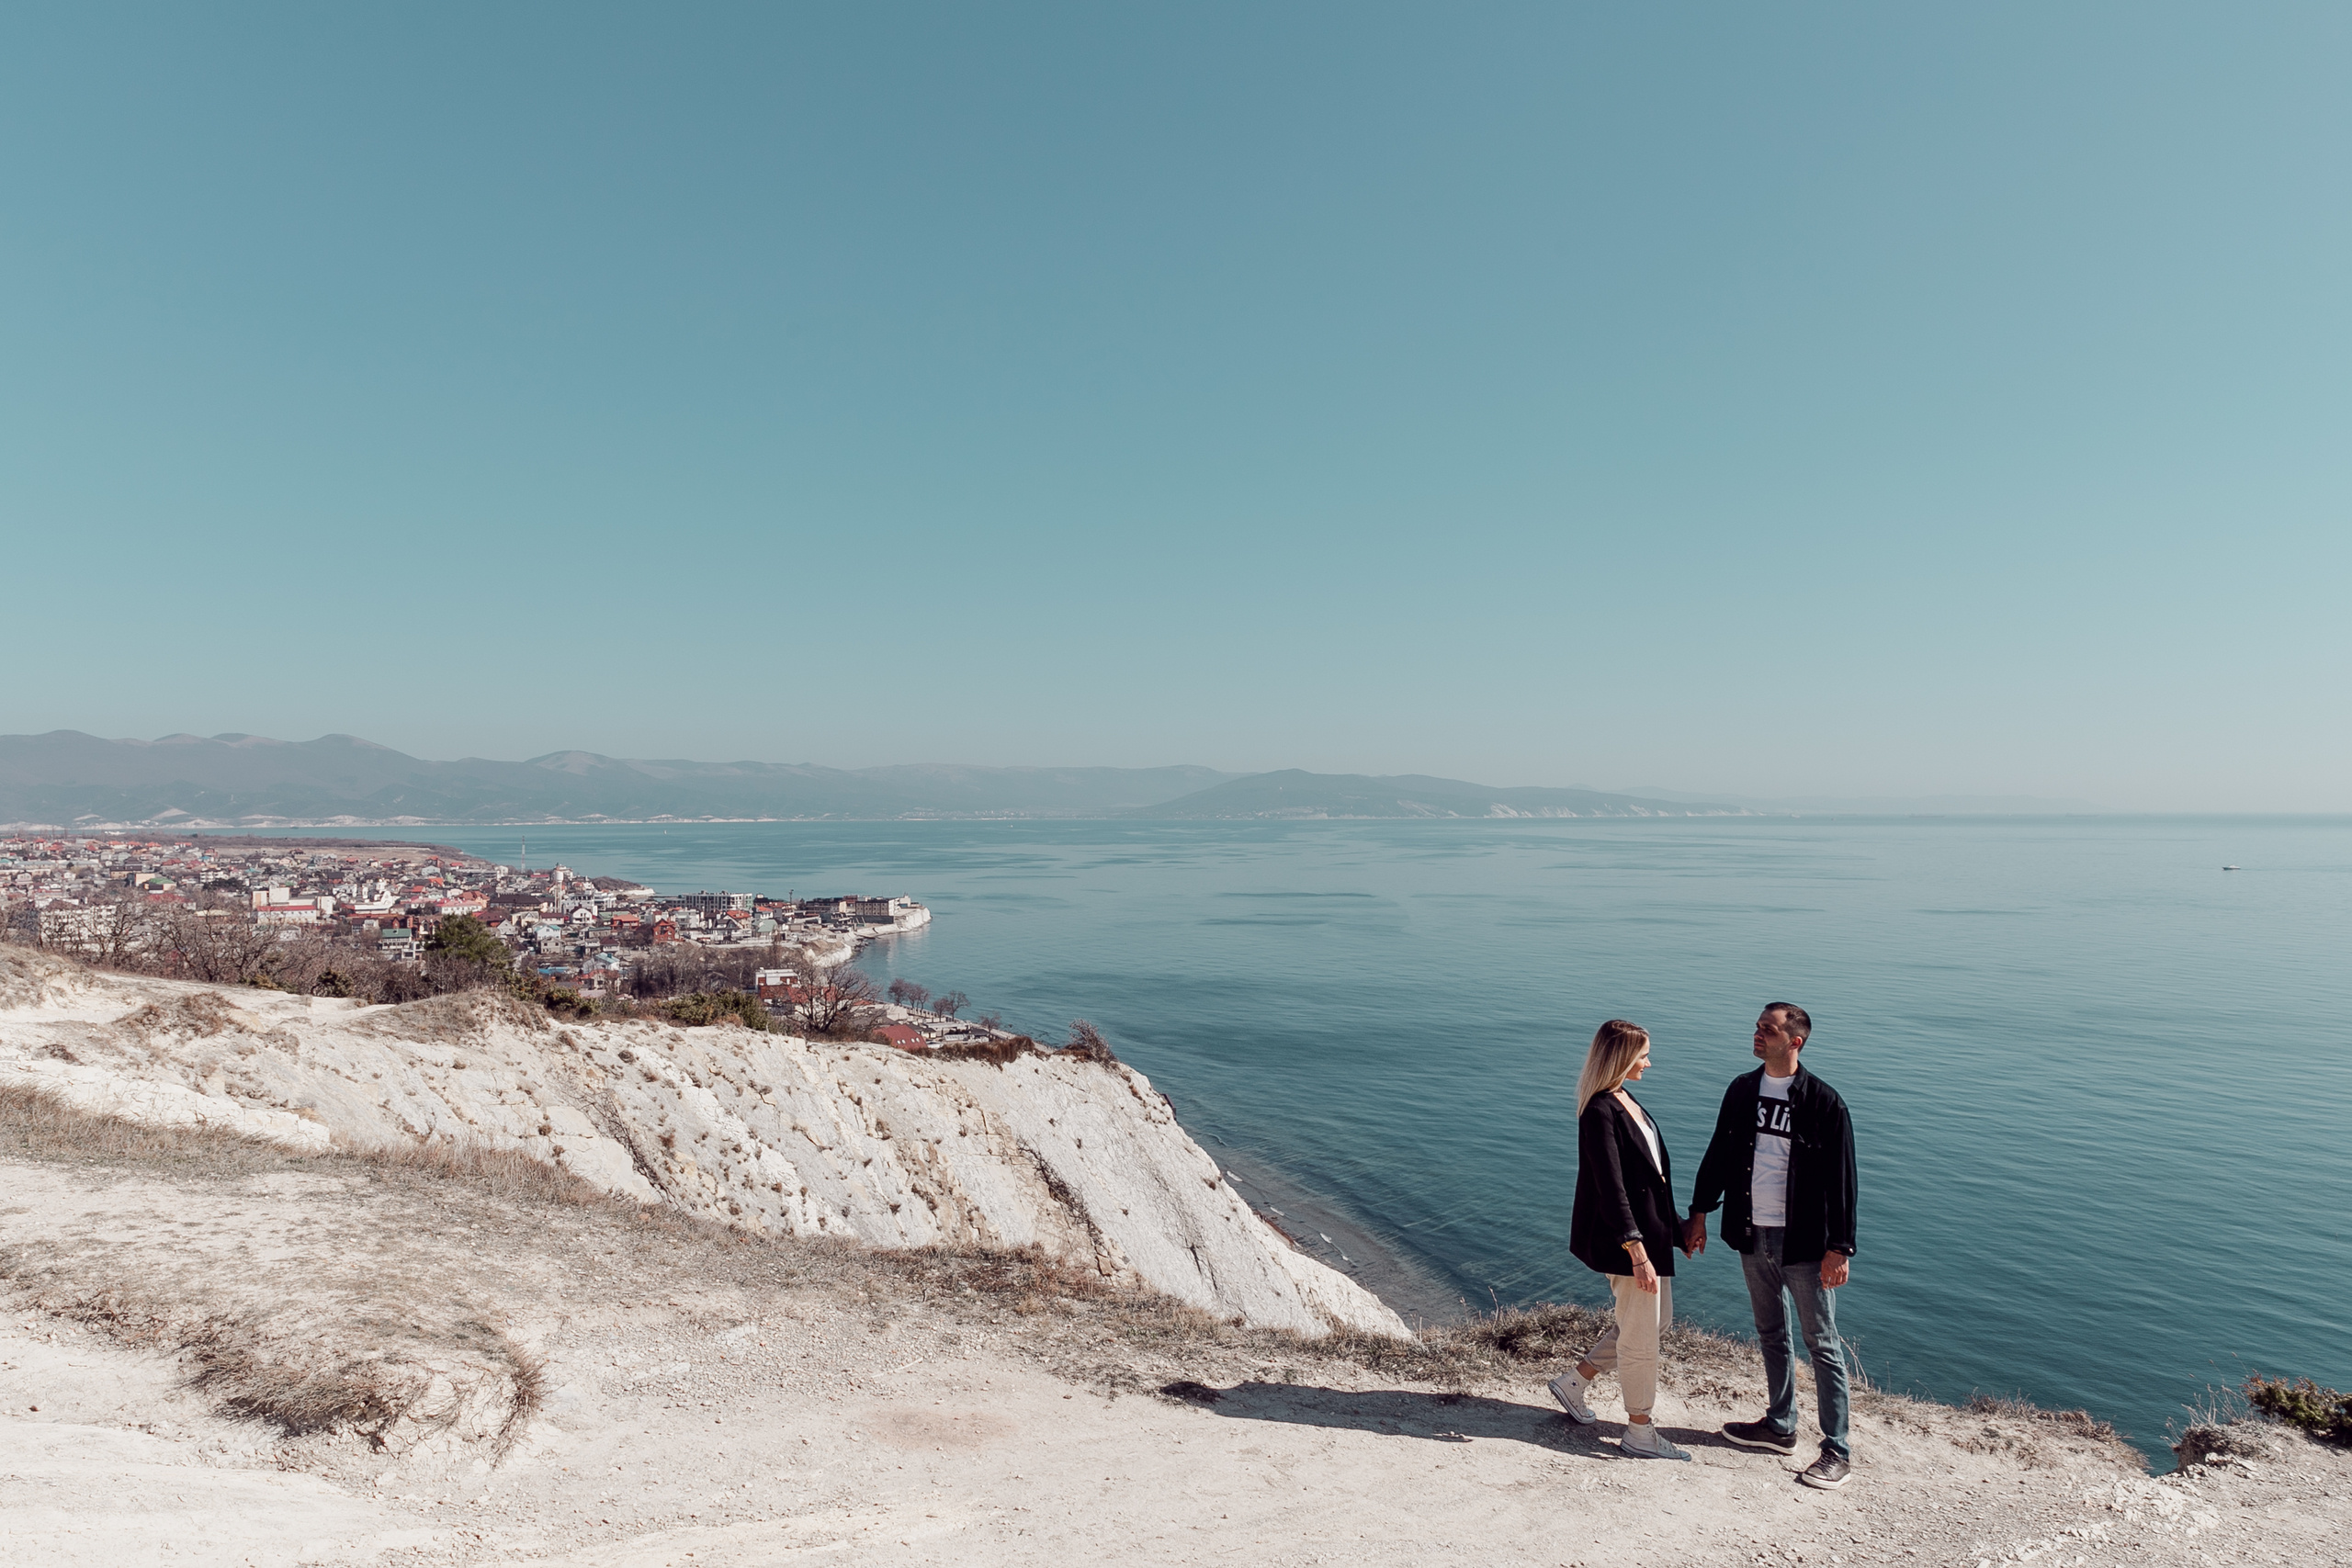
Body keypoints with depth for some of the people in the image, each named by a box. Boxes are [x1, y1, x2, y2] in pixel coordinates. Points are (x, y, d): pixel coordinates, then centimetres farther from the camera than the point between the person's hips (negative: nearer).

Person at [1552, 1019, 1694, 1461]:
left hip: (1649, 1229, 10)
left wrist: (1668, 1227, 19)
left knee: (1656, 1319, 21)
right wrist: (1637, 1253, -23)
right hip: (1625, 1237, -10)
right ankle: (1640, 1433, 22)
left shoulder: (1625, 1102, 9)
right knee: (1640, 1335, 4)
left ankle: (1574, 1382, 30)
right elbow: (1611, 1189, -24)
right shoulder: (1600, 1113, -22)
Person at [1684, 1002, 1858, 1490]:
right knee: (1770, 1335, 18)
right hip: (1752, 1235, 6)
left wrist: (1839, 1247, -14)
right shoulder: (1742, 1091, 3)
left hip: (1803, 1240, -6)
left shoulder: (1823, 1102, -13)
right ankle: (1780, 1427, 33)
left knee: (1822, 1343, 4)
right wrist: (1699, 1213, 13)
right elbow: (1719, 1154, 12)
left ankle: (1837, 1450, 15)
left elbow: (1840, 1179, -12)